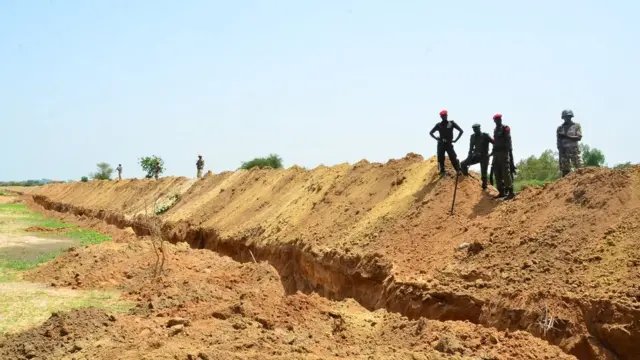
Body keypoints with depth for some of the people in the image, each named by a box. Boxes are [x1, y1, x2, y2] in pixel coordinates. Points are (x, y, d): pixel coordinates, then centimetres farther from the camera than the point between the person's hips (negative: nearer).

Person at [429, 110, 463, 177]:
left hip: (449, 144, -2)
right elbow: (431, 132, 17)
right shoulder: (438, 125, 7)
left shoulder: (452, 123, 1)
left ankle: (459, 171, -11)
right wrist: (436, 138, 2)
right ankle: (442, 172, 10)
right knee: (440, 159, 1)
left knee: (453, 158, -13)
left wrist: (456, 140, -3)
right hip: (441, 144, 2)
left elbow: (461, 131, 3)